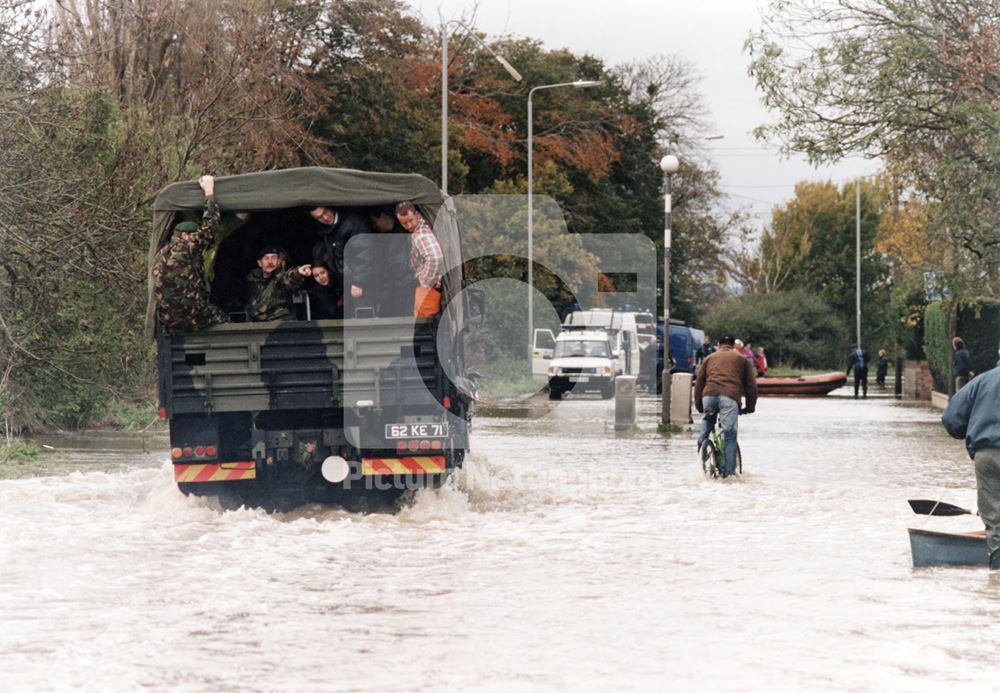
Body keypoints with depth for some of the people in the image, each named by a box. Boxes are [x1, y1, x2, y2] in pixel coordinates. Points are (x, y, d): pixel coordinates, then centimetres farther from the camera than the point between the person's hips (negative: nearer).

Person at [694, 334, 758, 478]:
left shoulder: (710, 358, 27)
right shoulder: (740, 359, 23)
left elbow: (699, 382, 24)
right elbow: (751, 384, 20)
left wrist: (698, 405, 30)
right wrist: (750, 406, 26)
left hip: (709, 395, 2)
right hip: (730, 396, -2)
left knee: (708, 419, 35)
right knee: (729, 435, -1)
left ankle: (703, 438, 11)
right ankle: (729, 471, -3)